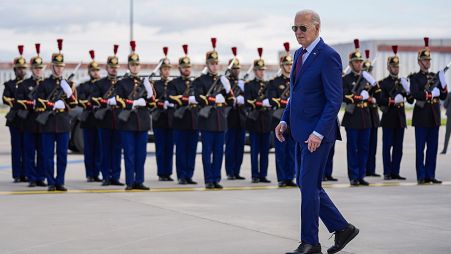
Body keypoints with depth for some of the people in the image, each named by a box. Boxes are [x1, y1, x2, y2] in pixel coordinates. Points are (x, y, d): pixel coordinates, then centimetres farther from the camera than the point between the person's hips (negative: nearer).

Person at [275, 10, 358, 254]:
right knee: (305, 184, 12)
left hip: (317, 133, -9)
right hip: (301, 131, 9)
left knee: (309, 185, -5)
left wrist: (318, 133, -23)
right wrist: (285, 120, 10)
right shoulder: (299, 54, 13)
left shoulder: (328, 56, -14)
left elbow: (334, 100, -18)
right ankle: (342, 228, 22)